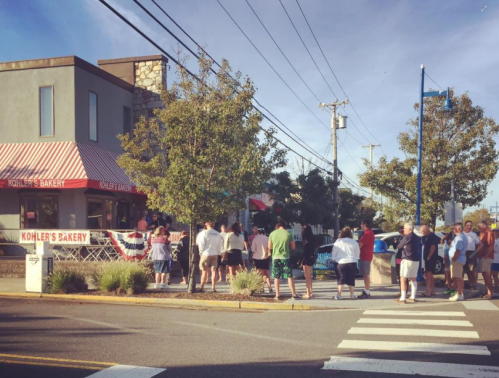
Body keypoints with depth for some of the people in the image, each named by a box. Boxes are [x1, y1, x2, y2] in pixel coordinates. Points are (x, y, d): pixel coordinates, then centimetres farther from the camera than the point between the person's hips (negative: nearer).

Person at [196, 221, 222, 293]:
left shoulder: (204, 233, -7)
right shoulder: (218, 234, 7)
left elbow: (201, 244, -6)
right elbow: (220, 246, 10)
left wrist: (201, 253, 4)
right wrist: (218, 254, 17)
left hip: (206, 254, -3)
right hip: (215, 254, 3)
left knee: (204, 271, 2)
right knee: (214, 270, 3)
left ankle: (202, 287, 5)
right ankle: (213, 288, 1)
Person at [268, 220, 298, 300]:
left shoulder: (272, 234, 0)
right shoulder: (288, 234, -3)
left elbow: (269, 247, 7)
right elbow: (293, 247, 3)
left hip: (275, 257, 1)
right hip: (285, 257, -1)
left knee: (276, 277, 9)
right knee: (289, 276, 6)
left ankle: (277, 294, 9)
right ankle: (293, 293, 6)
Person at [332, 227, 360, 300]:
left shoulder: (338, 242, -2)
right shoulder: (354, 242, 3)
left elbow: (334, 252, 2)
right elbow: (358, 253, 11)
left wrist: (334, 259, 16)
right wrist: (356, 259, 26)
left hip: (342, 262, -1)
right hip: (352, 262, 1)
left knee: (341, 280, 5)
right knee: (351, 280, 9)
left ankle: (339, 295, 2)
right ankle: (352, 295, 11)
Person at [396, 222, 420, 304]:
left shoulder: (407, 237, -12)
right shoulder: (416, 237, 13)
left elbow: (398, 247, -5)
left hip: (407, 260, -8)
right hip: (416, 260, 8)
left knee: (403, 279, -4)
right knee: (413, 279, 16)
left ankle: (402, 298, -8)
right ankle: (413, 297, 18)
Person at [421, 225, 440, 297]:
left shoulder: (432, 236, -14)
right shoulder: (427, 237, 15)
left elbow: (433, 247, -21)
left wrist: (428, 257, -20)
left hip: (431, 258, -10)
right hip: (428, 258, 10)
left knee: (428, 274, -12)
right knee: (429, 275, 15)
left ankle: (428, 292, -13)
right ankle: (433, 291, 22)